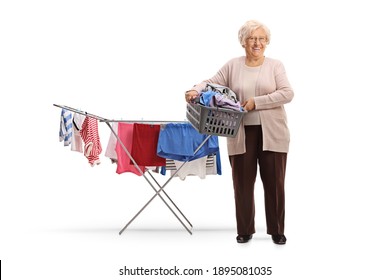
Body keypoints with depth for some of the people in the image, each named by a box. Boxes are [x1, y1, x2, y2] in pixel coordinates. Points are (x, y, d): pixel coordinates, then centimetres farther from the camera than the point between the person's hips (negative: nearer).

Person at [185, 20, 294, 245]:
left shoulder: (276, 65, 3)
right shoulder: (233, 66, 7)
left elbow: (287, 93, -7)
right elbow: (213, 82, 1)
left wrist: (256, 102, -16)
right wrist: (196, 90, -20)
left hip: (272, 134, -1)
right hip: (242, 134, 1)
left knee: (274, 182, 4)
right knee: (243, 182, 5)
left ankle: (277, 230, 15)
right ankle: (245, 230, 17)